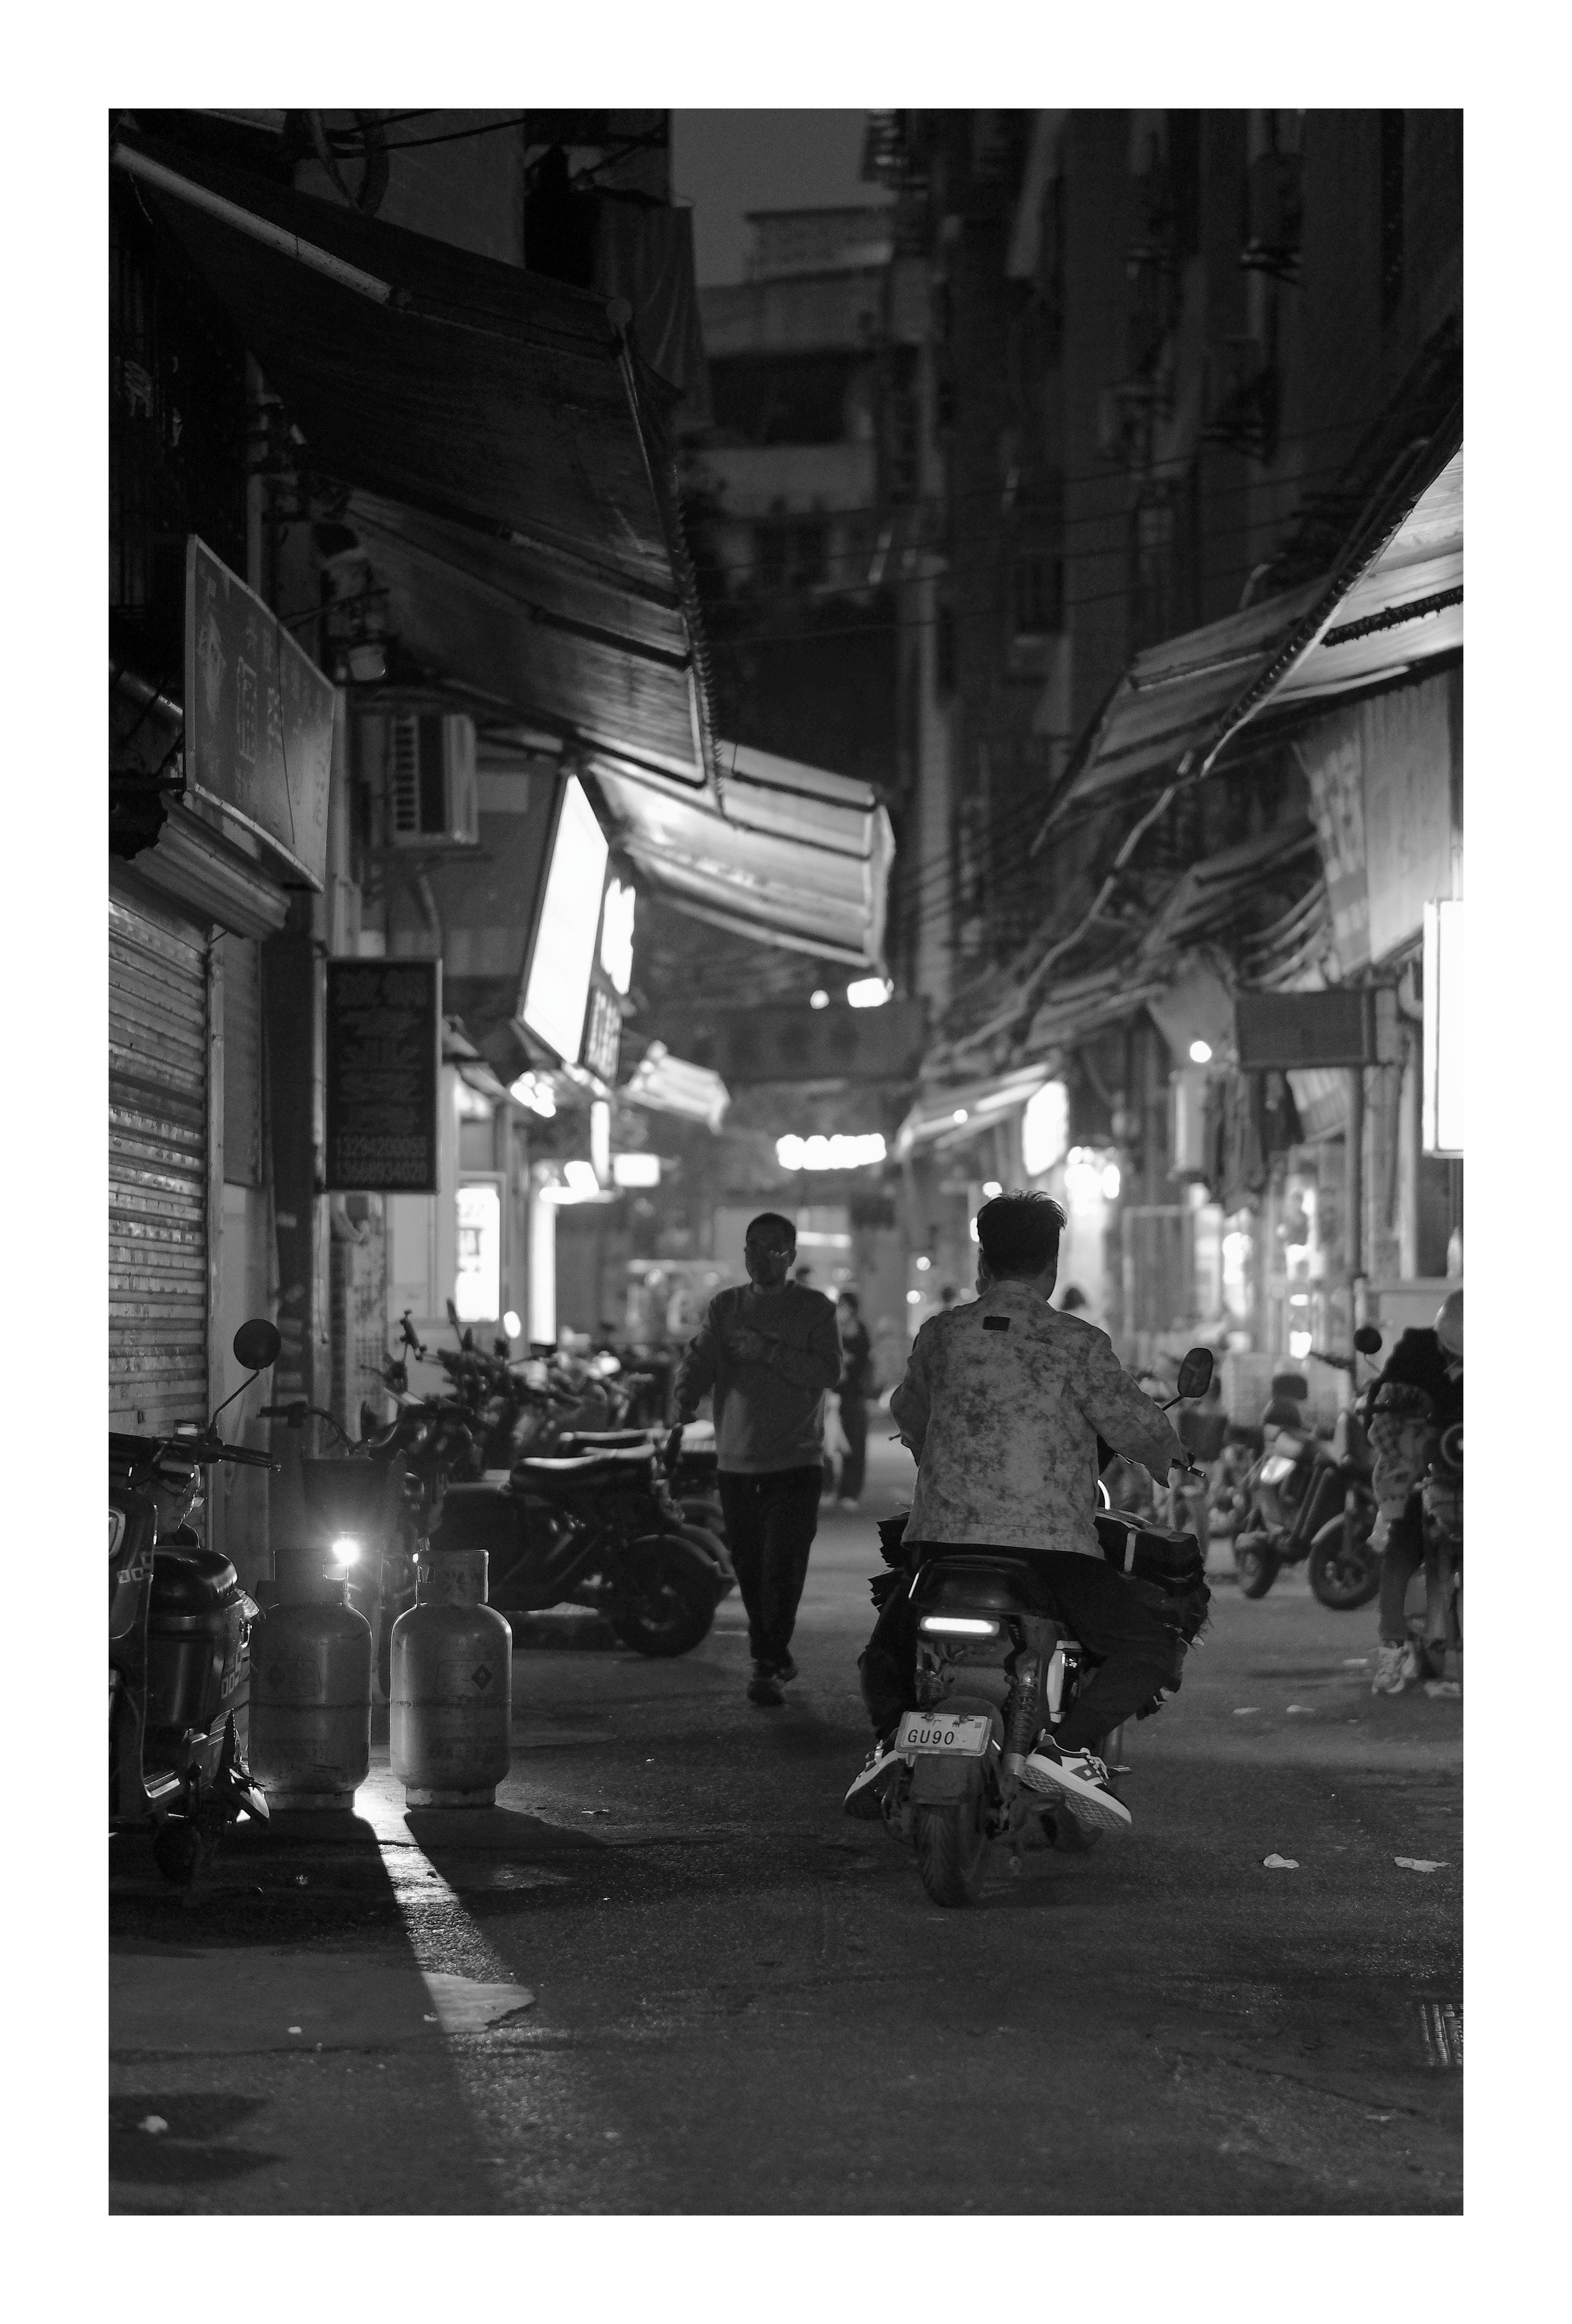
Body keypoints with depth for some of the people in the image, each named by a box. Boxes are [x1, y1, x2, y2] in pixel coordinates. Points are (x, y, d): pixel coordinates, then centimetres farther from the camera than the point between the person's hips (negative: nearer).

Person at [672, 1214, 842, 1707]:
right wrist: (684, 1396, -23)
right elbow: (698, 1358, -2)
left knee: (783, 1569, -11)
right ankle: (775, 1658, 22)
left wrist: (767, 1351, -19)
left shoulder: (814, 1309, 2)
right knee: (750, 1570, 7)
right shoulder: (724, 1307, 10)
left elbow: (828, 1371, -11)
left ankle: (768, 1667, -9)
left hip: (795, 1462, -3)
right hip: (737, 1462, 3)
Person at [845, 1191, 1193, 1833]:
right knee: (1149, 1651, 4)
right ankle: (1068, 1743, -18)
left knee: (887, 1649, 25)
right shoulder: (1078, 1344, -1)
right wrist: (1170, 1457, 22)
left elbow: (907, 1412, 27)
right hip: (1051, 1539, -3)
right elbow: (1134, 1423, -1)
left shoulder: (939, 1335, 11)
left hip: (942, 1534, 4)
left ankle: (891, 1733, -4)